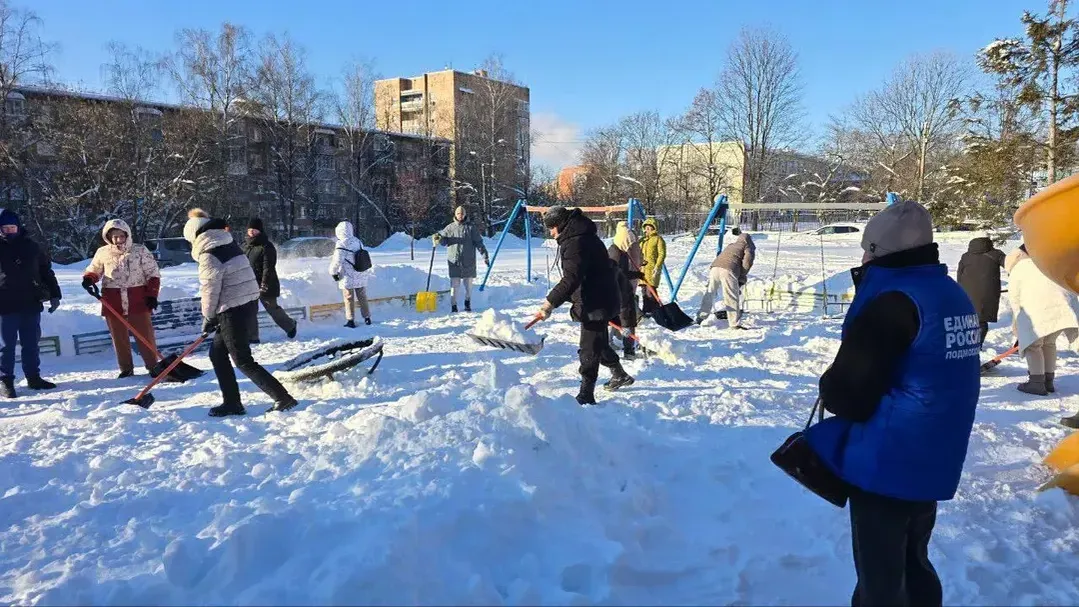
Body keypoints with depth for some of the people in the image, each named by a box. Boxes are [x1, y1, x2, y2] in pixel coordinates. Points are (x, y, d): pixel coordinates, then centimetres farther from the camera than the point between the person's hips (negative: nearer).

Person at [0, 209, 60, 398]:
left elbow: (46, 271, 13)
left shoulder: (30, 246, 8)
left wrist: (54, 294, 10)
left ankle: (33, 377, 18)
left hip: (31, 304, 2)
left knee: (31, 344, 9)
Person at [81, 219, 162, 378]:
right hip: (112, 301, 2)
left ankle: (153, 366, 7)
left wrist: (152, 295, -4)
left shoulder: (140, 251, 0)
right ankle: (126, 369, 18)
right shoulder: (102, 252, 5)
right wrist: (88, 279, -5)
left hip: (137, 299, -2)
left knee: (145, 334, -1)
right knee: (119, 336, 8)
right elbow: (94, 270, 18)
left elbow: (153, 274, 3)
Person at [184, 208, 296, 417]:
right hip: (247, 303, 9)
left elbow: (210, 287, -12)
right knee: (217, 353, 17)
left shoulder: (209, 253, -13)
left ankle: (283, 398, -5)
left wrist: (208, 317, 2)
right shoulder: (227, 243, 14)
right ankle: (232, 403, 21)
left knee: (243, 361, -3)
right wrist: (215, 316, 17)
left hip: (234, 309, -9)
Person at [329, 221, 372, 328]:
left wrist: (333, 272, 0)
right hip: (361, 276, 6)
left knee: (349, 299, 4)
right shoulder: (358, 242, 5)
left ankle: (351, 321, 8)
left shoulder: (341, 244, -17)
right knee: (362, 297, 15)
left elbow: (337, 261, -16)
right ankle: (367, 318, 21)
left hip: (348, 278, -6)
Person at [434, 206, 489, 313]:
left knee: (469, 284, 8)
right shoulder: (450, 227, 8)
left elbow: (479, 243, 2)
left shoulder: (471, 227, 4)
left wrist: (485, 255, -3)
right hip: (454, 261, 0)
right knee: (454, 285, -1)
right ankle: (453, 306, 4)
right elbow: (444, 241, 10)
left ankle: (468, 303, 25)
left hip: (468, 261, 0)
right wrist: (438, 238, -13)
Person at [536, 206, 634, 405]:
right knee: (599, 341, 25)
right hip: (599, 299, 11)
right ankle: (620, 375, 43)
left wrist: (551, 302, -35)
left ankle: (586, 395, -2)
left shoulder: (576, 242, -22)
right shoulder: (581, 236, 12)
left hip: (595, 304, -11)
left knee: (589, 349, -7)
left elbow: (571, 279, -32)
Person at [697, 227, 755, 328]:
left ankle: (701, 317, 23)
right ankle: (735, 324, 1)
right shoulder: (748, 246, 18)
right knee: (732, 298, 0)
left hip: (714, 267, 5)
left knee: (709, 294, 16)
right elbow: (747, 261, 1)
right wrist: (742, 277, 9)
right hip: (728, 270, -5)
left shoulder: (731, 246, 35)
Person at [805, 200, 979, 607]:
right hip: (933, 462, 9)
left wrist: (828, 389, -2)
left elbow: (845, 395, -23)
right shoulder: (954, 296, 5)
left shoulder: (892, 304, -23)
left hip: (887, 465, -9)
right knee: (913, 566, 24)